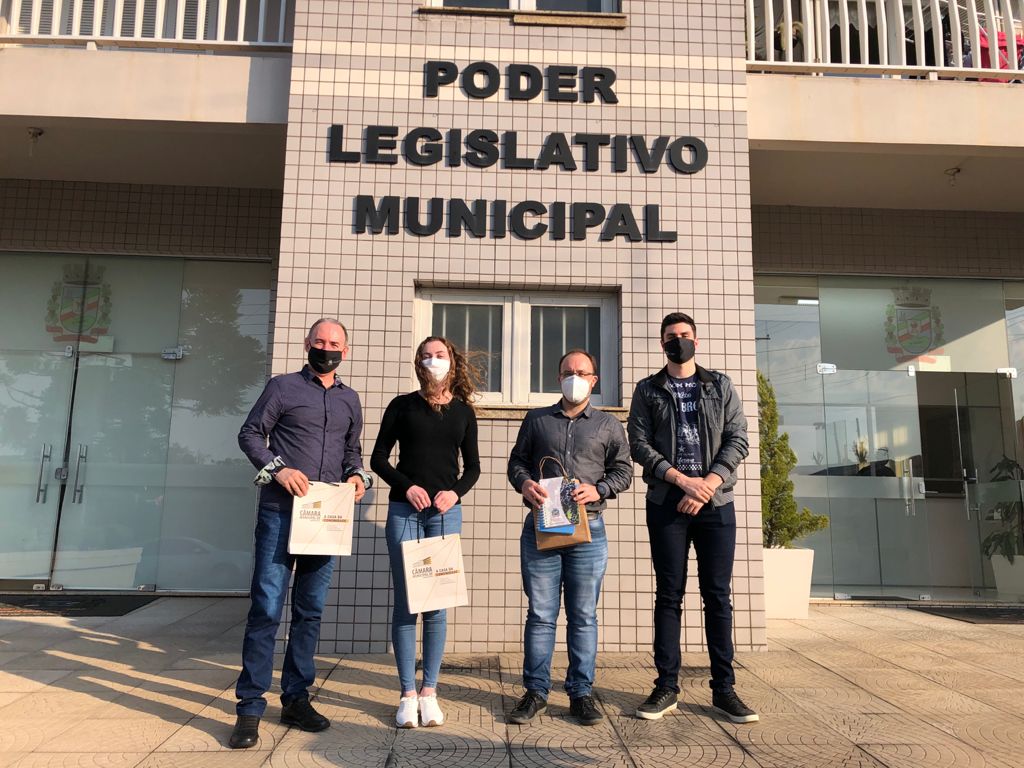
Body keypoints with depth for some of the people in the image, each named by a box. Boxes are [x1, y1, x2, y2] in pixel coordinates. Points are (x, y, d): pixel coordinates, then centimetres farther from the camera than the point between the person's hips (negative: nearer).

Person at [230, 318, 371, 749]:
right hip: (280, 511, -4)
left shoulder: (349, 399, 15)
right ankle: (250, 709, 5)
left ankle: (296, 699, 22)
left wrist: (357, 476, 1)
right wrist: (277, 469, -14)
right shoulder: (282, 387, 2)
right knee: (267, 608, -5)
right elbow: (250, 434, 0)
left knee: (310, 610, 10)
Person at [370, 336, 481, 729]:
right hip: (404, 509, -1)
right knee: (405, 601, 1)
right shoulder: (402, 405, 5)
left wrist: (456, 492, -6)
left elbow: (473, 466, 13)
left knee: (438, 603, 2)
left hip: (446, 511, 1)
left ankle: (429, 692, 13)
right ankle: (408, 693, 10)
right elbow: (378, 458, 4)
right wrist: (406, 486, -11)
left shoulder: (463, 411, 10)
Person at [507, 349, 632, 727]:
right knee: (540, 613, 4)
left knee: (584, 615, 5)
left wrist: (599, 490, -9)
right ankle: (535, 691, 15)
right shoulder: (536, 419, 13)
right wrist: (525, 483, -9)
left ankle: (581, 693, 16)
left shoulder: (609, 425, 12)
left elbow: (623, 470, 10)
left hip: (588, 529, 0)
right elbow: (516, 461, 13)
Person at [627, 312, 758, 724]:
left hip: (715, 502, 1)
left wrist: (709, 484, -12)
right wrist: (684, 480, -13)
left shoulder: (720, 386, 11)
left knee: (717, 595, 4)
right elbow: (639, 444, -2)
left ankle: (723, 689, 13)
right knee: (669, 595, 4)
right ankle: (667, 687, 11)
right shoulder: (648, 390, 8)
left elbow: (737, 440, 2)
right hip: (666, 503, -1)